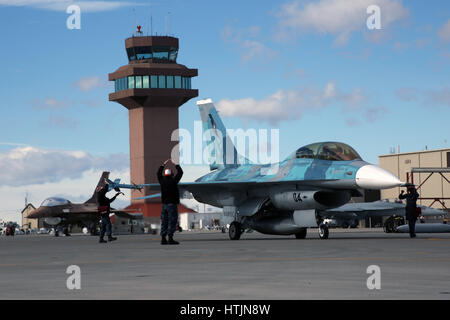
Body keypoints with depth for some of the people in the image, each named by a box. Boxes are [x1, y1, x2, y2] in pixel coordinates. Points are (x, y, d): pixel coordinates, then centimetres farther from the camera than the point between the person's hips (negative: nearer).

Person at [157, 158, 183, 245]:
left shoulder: (162, 181, 4)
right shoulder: (173, 181, -9)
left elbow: (158, 174, 24)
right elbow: (180, 172, 1)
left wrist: (163, 164, 30)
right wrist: (175, 164, 13)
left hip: (164, 204, 6)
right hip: (172, 204, -6)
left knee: (164, 222, 8)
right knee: (172, 222, -6)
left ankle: (163, 239, 7)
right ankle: (170, 238, -11)